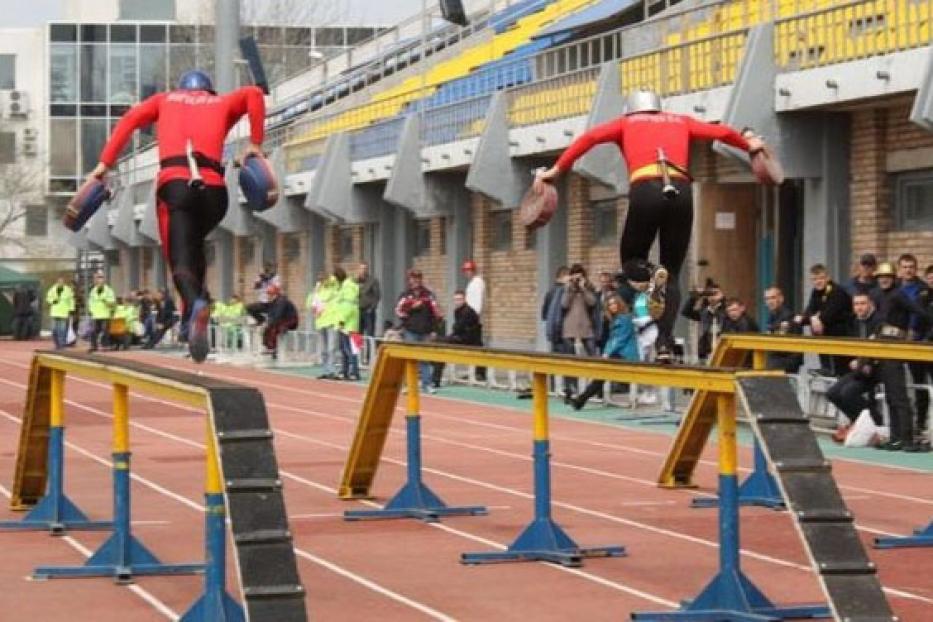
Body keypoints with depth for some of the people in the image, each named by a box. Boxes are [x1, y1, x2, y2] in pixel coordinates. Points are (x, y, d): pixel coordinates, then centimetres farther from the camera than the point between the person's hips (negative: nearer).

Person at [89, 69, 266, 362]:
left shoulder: (165, 99, 27)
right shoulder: (223, 103, 27)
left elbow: (130, 119, 11)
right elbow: (253, 93, 7)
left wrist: (105, 163, 6)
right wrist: (255, 144, 9)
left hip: (174, 182, -2)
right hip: (213, 187, 2)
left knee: (181, 260, -7)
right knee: (195, 245, 27)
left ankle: (195, 303, -40)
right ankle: (192, 316, 9)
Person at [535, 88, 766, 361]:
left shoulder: (626, 123, 24)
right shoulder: (680, 121, 29)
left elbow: (591, 137, 9)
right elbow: (721, 132, 27)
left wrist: (556, 170, 10)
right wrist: (748, 145, 46)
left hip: (645, 192, -2)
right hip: (681, 192, 2)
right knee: (671, 274, 11)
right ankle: (664, 342, -4)